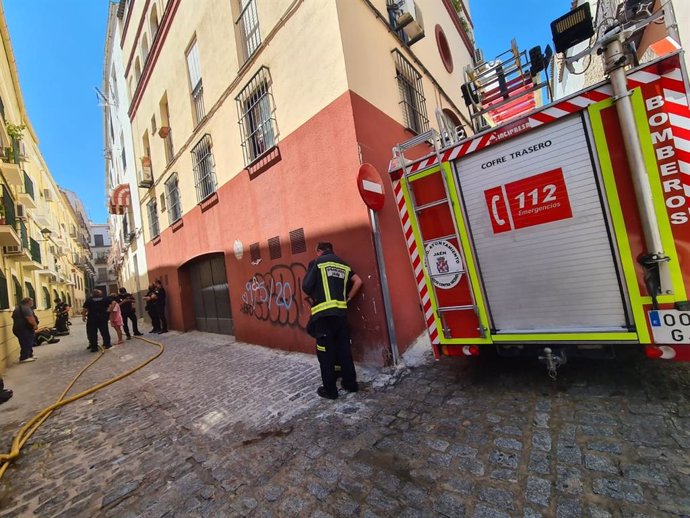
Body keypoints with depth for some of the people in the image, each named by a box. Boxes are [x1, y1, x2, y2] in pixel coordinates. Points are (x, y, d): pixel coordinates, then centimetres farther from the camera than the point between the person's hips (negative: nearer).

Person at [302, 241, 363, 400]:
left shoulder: (316, 263, 0)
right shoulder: (343, 264, 14)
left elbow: (306, 286, -8)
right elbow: (358, 282, 7)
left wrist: (315, 296, 10)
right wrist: (347, 298, 12)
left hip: (323, 313, -5)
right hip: (341, 312, 5)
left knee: (325, 352, 6)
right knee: (344, 349, 15)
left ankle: (330, 389, 15)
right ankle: (351, 383, 25)